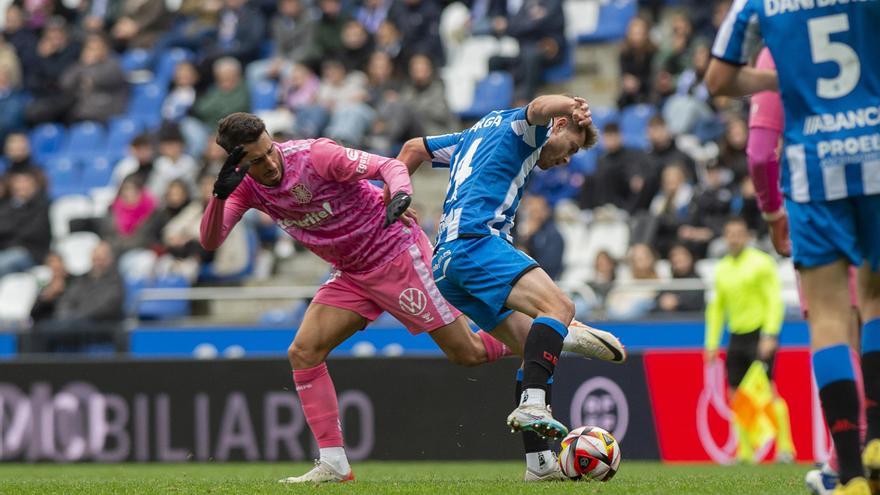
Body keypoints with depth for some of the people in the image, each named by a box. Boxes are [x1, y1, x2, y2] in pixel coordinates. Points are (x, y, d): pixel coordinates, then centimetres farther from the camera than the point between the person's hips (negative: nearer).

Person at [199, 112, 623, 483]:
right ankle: (333, 463, -4)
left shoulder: (314, 155, -23)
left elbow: (390, 166, -22)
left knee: (467, 353, -5)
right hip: (352, 275, 6)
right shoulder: (246, 187, -6)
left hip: (396, 252, -6)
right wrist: (220, 196, -35)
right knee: (303, 352, -9)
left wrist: (400, 195, -44)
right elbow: (209, 241, -16)